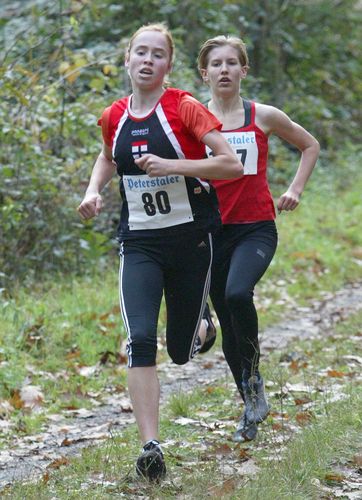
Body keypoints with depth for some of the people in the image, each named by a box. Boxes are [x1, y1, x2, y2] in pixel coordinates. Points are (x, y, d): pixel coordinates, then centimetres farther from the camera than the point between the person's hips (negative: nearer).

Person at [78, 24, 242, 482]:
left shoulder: (184, 108, -10)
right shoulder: (113, 117, 4)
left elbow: (233, 165, -15)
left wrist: (174, 165, -24)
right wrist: (93, 191, 7)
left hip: (190, 238, -2)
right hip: (140, 243, 2)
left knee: (180, 351, 9)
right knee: (140, 340, -19)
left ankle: (199, 329, 48)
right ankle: (151, 447, -20)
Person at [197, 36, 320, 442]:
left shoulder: (264, 117, 2)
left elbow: (310, 146, 17)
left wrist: (295, 189, 7)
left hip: (256, 228, -2)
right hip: (214, 229, 2)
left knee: (237, 294, -30)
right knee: (229, 325, 6)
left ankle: (253, 374, -5)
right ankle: (251, 407, 22)